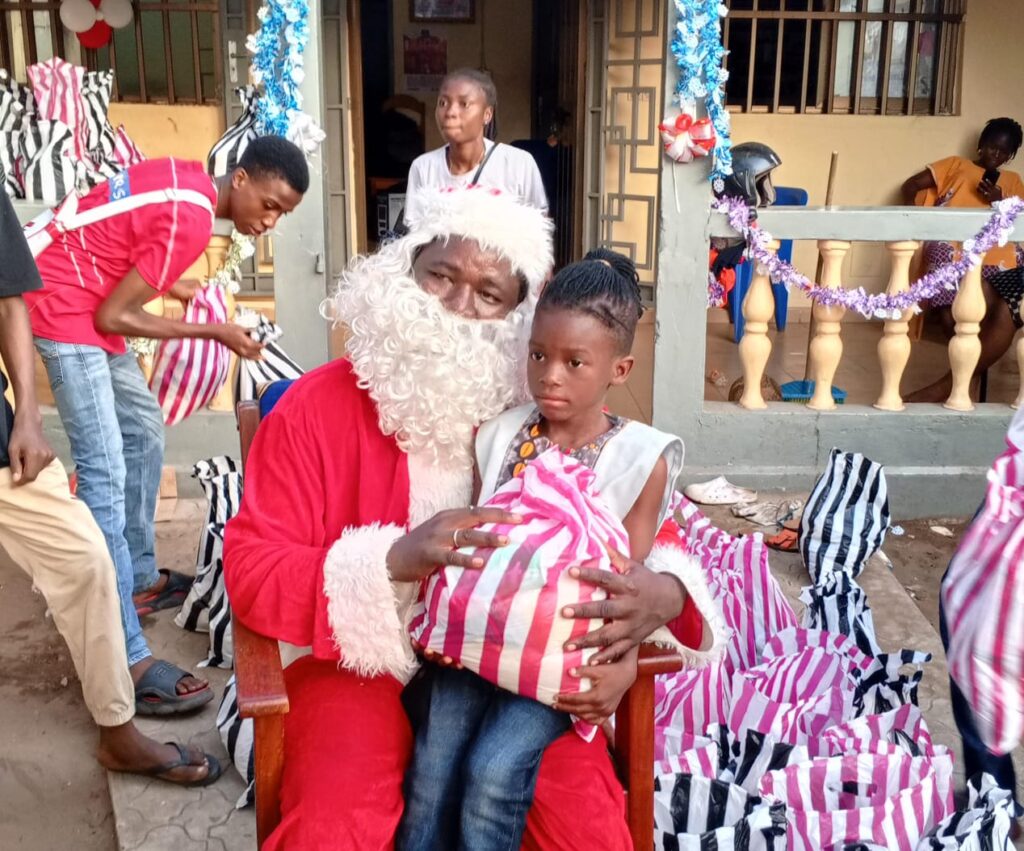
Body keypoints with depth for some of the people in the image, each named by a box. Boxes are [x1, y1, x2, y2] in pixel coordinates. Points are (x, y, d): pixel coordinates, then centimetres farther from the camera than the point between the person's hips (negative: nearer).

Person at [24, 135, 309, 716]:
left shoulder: (188, 182, 5)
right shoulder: (190, 220, -22)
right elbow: (112, 317, -20)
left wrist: (170, 283, 9)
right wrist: (212, 333, -12)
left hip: (83, 302, 11)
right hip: (65, 311, -11)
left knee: (145, 431, 18)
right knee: (105, 474, -14)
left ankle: (141, 578, 29)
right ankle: (126, 660, -14)